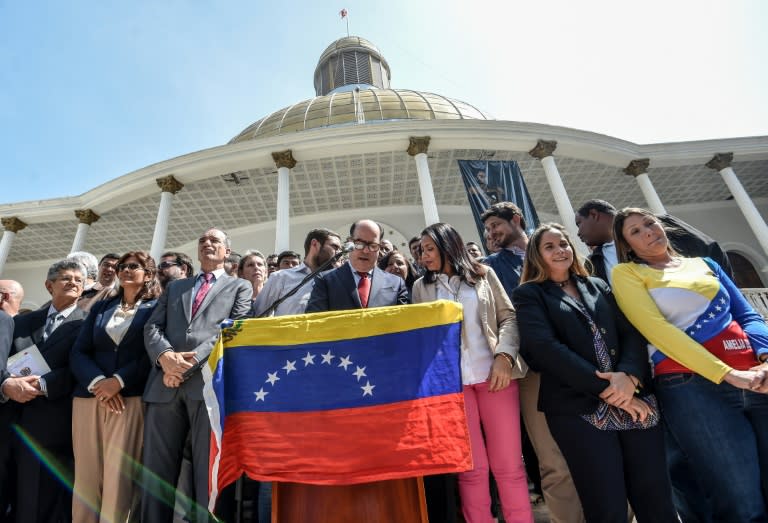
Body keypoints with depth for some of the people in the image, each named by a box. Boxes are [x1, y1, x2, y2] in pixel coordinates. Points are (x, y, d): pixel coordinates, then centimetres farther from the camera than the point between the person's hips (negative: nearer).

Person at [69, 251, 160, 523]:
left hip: (131, 399, -4)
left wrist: (118, 381, -15)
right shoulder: (100, 307, 17)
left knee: (118, 478, -5)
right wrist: (97, 382, -9)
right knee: (85, 477, 6)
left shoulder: (156, 308, 3)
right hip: (89, 397, 4)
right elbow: (78, 352, 8)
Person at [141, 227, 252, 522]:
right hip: (165, 384, 4)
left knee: (208, 472, 1)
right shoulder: (174, 287, 26)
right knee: (155, 472, 8)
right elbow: (152, 327, 13)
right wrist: (165, 356, -8)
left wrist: (195, 358, -12)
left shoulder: (240, 286, 14)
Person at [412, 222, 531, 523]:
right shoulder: (421, 286, 12)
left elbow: (508, 316, 5)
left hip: (494, 373, 0)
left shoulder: (483, 274, 9)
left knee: (509, 465, 6)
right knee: (472, 468, 4)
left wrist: (504, 357, -9)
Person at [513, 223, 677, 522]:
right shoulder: (529, 295, 3)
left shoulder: (598, 286, 18)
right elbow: (545, 347, -11)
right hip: (579, 407, -4)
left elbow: (631, 331, 7)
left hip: (634, 399, 5)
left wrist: (629, 375, -13)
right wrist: (605, 388, -14)